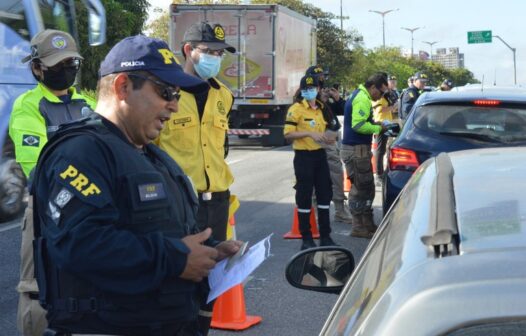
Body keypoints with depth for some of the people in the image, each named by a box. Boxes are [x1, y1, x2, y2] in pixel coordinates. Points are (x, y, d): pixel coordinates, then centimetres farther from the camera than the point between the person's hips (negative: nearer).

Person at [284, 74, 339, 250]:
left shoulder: (322, 108, 13)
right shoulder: (296, 109, -9)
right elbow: (288, 133, -16)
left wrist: (327, 137, 5)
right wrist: (309, 133, -24)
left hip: (320, 154, 7)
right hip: (303, 156, -7)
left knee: (325, 194, 10)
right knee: (304, 196, -1)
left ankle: (325, 235, 20)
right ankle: (306, 238, 8)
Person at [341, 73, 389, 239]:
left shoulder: (359, 95, 17)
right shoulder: (362, 99, -17)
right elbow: (359, 125, -26)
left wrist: (375, 124, 9)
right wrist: (378, 128, -14)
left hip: (358, 149, 11)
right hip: (356, 150, -11)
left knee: (366, 187, 16)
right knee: (361, 188, -5)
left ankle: (367, 224, 24)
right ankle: (358, 227, 0)